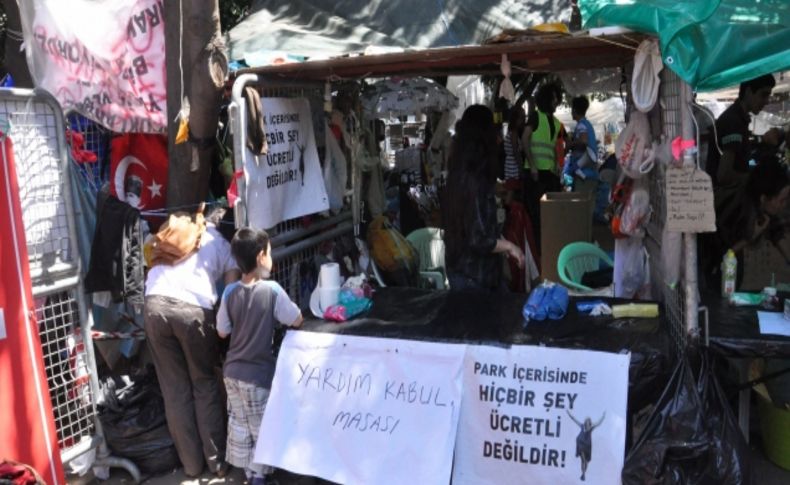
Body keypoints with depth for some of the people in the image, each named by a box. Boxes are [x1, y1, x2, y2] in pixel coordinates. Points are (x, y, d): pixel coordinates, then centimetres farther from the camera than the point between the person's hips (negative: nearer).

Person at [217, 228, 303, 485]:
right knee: (261, 428, 13)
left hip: (233, 371, 5)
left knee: (238, 424, 20)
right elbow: (297, 321, -10)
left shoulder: (230, 292, -7)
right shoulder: (272, 290, -20)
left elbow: (222, 332, 2)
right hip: (259, 374, -5)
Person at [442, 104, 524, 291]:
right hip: (474, 275, -9)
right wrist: (509, 245, -10)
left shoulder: (457, 175, 1)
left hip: (459, 266, 9)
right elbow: (478, 240, -25)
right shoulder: (476, 181, -24)